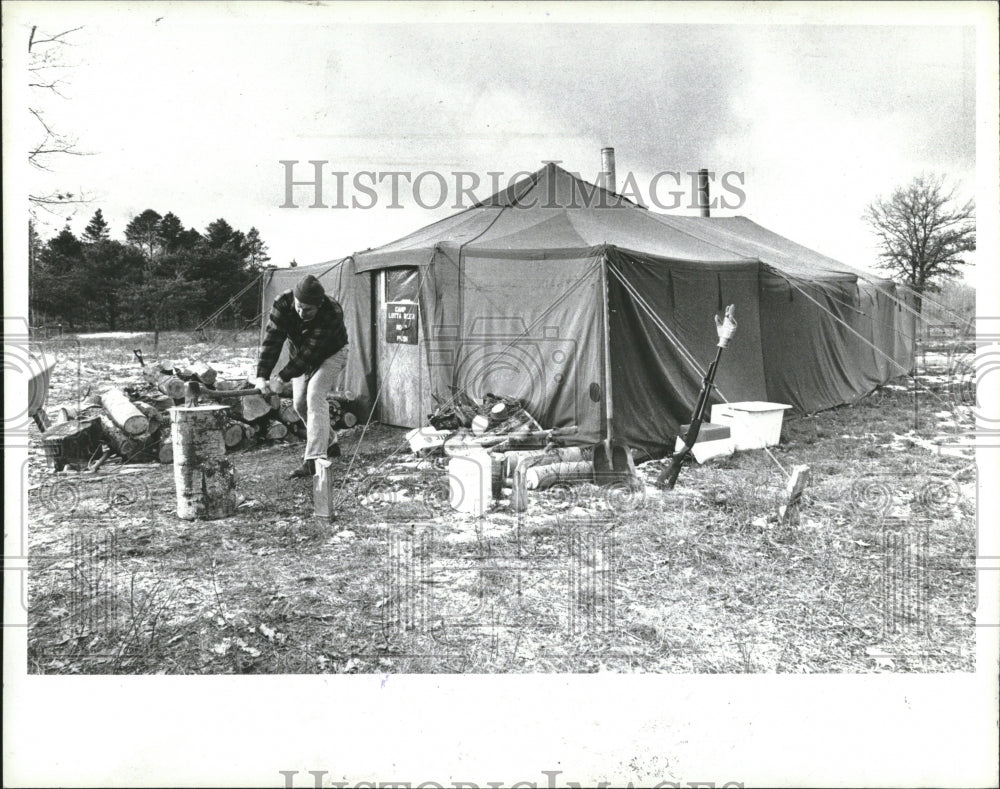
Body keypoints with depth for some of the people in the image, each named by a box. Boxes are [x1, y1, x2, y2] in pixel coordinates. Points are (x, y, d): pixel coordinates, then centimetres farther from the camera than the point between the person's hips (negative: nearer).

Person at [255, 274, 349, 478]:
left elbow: (310, 352, -35)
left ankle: (314, 460, -24)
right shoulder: (282, 304, -25)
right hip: (300, 356, 5)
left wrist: (283, 377, -36)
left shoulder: (332, 313, -37)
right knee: (299, 403, 5)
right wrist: (262, 376, -36)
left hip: (331, 354, -5)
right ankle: (330, 444, 26)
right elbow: (271, 340, -27)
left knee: (314, 395, -22)